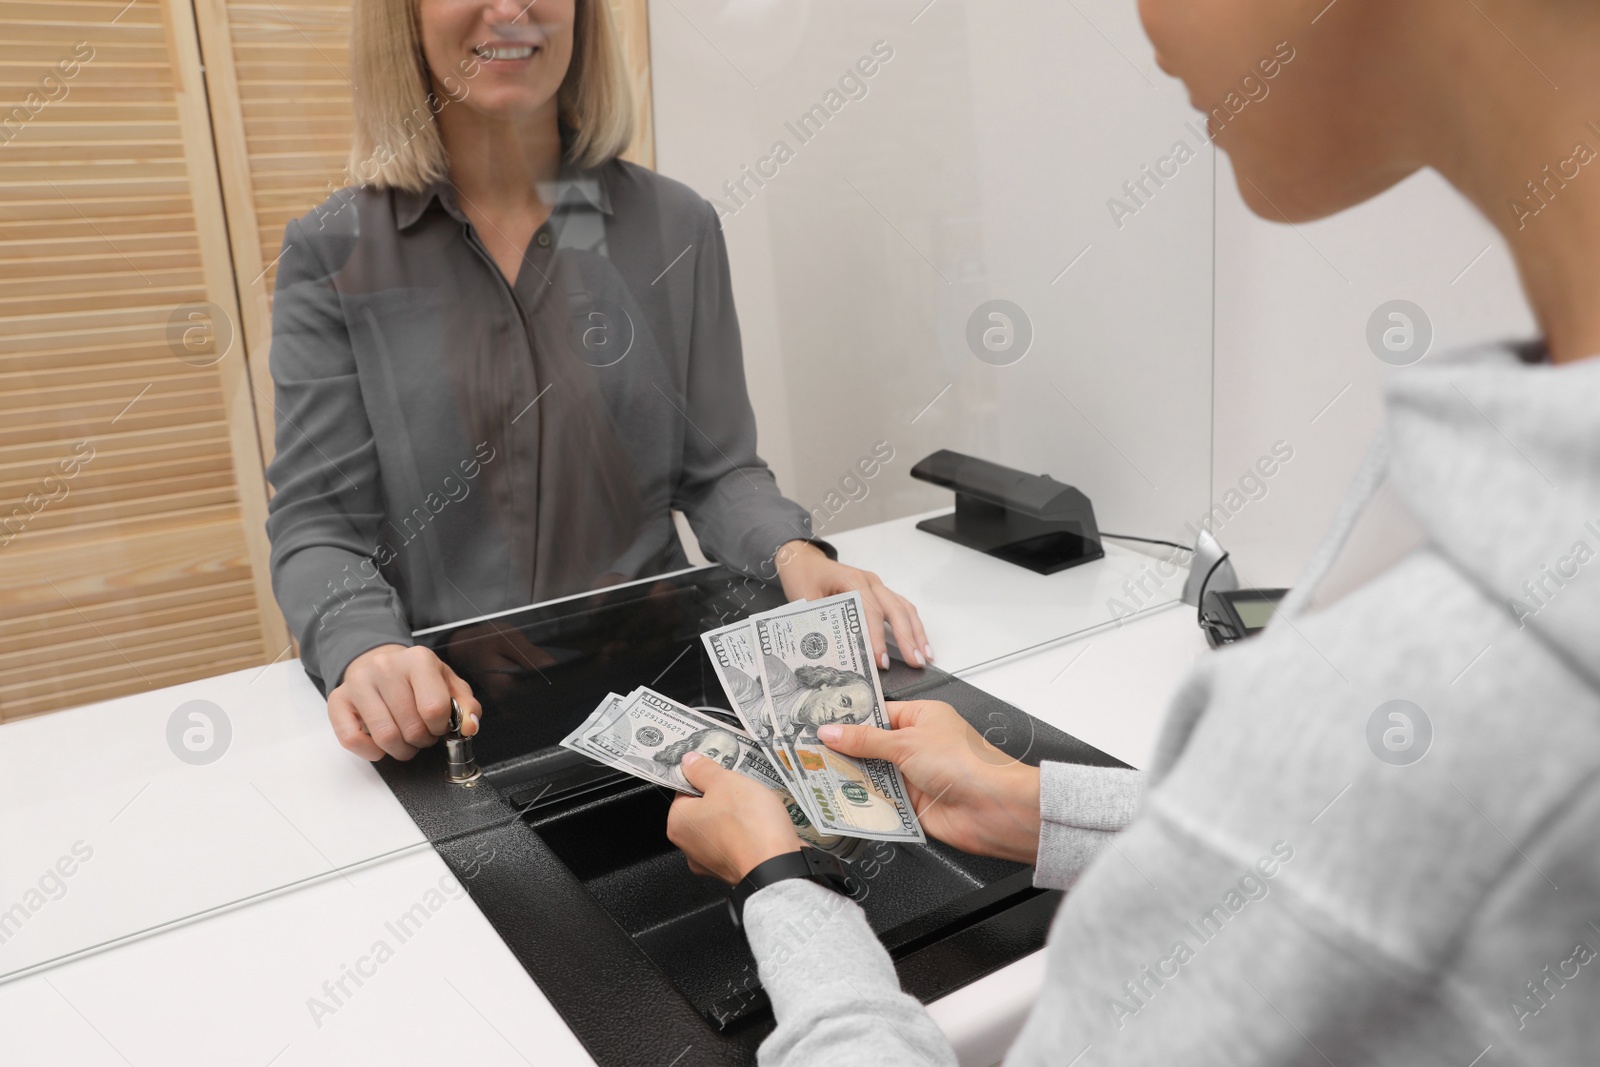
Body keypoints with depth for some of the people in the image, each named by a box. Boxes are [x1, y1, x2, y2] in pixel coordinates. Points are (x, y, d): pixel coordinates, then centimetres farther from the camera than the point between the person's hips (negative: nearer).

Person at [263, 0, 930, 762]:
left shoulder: (676, 227, 5)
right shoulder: (330, 254, 1)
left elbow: (716, 470, 6)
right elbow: (316, 520, -2)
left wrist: (792, 554, -16)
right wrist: (366, 649, -23)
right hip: (443, 702, -1)